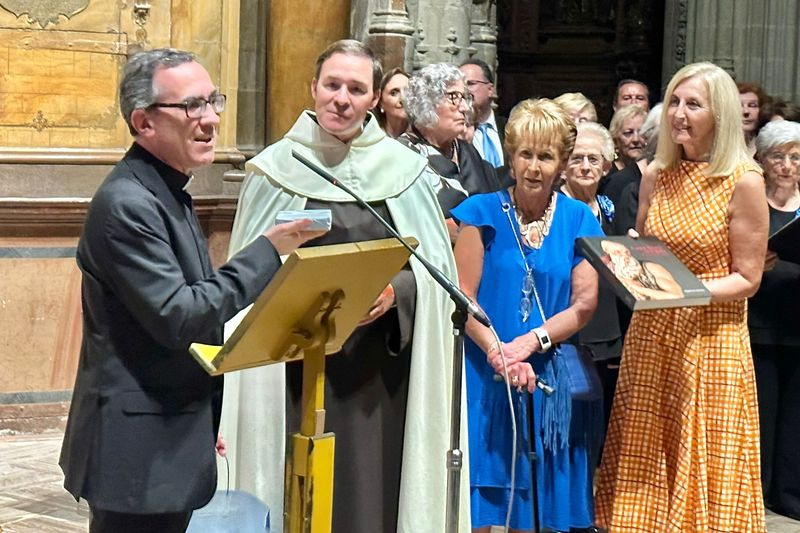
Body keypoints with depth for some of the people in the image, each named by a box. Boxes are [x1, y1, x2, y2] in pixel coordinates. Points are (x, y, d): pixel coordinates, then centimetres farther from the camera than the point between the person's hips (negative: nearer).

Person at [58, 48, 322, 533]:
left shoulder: (169, 194, 13)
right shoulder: (126, 204, -19)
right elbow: (176, 319, -23)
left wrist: (205, 425, 24)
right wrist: (268, 251, -20)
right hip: (139, 455, -10)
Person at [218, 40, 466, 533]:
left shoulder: (404, 170, 4)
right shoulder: (276, 169, 3)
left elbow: (435, 264, 5)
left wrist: (397, 290, -14)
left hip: (378, 367, 1)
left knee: (372, 487, 3)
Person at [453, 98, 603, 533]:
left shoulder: (578, 220, 6)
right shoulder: (483, 213, 0)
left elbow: (584, 304, 1)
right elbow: (463, 297, -5)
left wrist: (531, 342, -14)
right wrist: (498, 352, -19)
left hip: (552, 378, 2)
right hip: (485, 377, -2)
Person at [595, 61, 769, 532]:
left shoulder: (743, 181, -9)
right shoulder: (657, 175, 6)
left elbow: (747, 280, -8)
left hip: (710, 339, -5)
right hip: (652, 334, 5)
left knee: (705, 472, 4)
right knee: (643, 479, 8)